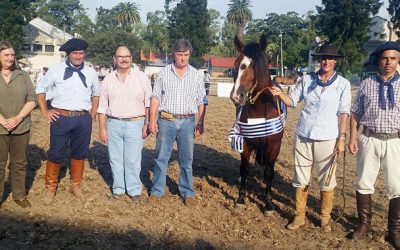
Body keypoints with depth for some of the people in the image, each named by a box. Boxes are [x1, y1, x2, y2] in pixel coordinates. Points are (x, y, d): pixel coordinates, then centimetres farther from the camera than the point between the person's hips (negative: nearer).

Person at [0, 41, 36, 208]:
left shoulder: (23, 75, 5)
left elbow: (31, 100, 3)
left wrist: (18, 118, -11)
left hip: (21, 128, 2)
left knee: (19, 163, 11)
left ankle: (19, 195, 24)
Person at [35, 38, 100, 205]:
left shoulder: (91, 73, 8)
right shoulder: (56, 71, 0)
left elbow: (96, 93, 24)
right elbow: (40, 89, 9)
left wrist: (93, 112, 14)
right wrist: (44, 111, 4)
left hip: (84, 119, 3)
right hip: (61, 118, -2)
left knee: (79, 154, 12)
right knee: (56, 154, 2)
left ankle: (75, 185, 28)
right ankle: (50, 188, 18)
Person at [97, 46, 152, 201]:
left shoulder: (142, 77, 0)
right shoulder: (108, 80, 7)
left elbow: (148, 103, 0)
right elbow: (103, 106, 9)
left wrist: (147, 124, -7)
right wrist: (102, 128, 5)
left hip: (135, 124, -2)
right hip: (114, 124, 3)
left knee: (133, 159, -1)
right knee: (115, 159, 9)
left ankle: (134, 189, 13)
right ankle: (118, 188, 22)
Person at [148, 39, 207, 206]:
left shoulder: (196, 75, 5)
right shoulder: (164, 73, 3)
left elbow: (202, 102, 6)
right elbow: (155, 98, 2)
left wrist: (200, 123, -1)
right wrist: (152, 121, -4)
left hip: (187, 122, 1)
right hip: (166, 121, 0)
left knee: (186, 159, 8)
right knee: (161, 157, 6)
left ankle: (187, 192, 20)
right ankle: (157, 190, 19)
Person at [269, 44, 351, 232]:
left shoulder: (343, 84, -1)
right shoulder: (307, 80, 3)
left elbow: (343, 112, -3)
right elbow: (292, 101, 9)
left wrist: (341, 137, -9)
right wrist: (280, 94, -11)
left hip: (327, 139, -2)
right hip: (303, 137, 2)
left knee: (326, 181, 8)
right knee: (301, 179, 11)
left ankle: (325, 217, 25)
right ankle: (300, 215, 24)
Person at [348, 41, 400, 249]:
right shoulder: (366, 84, 1)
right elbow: (356, 113, 4)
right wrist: (353, 138, -4)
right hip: (369, 140, 1)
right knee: (363, 183, 10)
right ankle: (364, 223, 29)